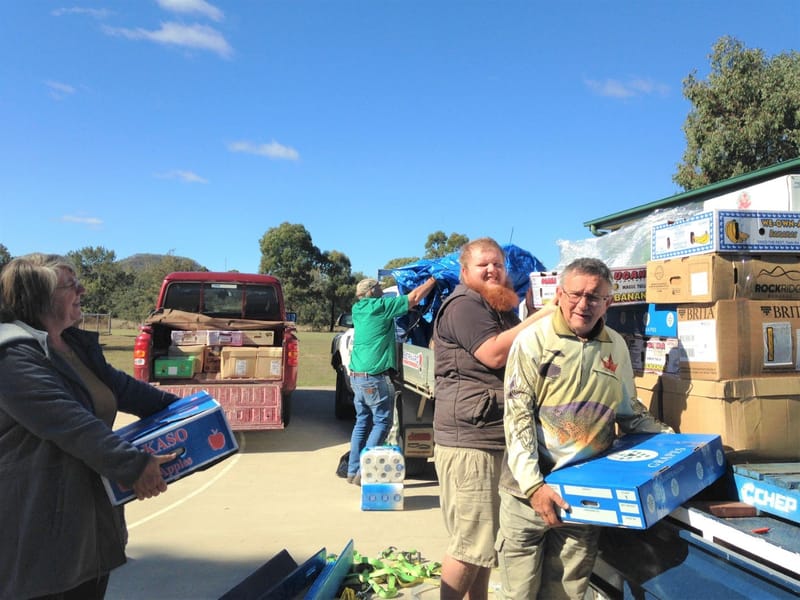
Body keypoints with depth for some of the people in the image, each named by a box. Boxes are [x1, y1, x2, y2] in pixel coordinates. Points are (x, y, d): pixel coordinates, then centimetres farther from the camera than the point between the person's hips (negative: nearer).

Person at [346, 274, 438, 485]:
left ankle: (353, 470, 19)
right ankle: (364, 472, -2)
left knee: (362, 422, 15)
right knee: (382, 423, 0)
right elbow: (414, 297, -5)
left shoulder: (358, 309, 12)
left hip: (356, 376, 8)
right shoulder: (381, 306, -10)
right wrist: (433, 279, 8)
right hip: (375, 377, -8)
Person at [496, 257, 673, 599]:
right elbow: (517, 417, -12)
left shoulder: (616, 346, 7)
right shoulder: (533, 341, -8)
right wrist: (534, 486, -19)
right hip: (529, 489, -3)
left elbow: (630, 412, 20)